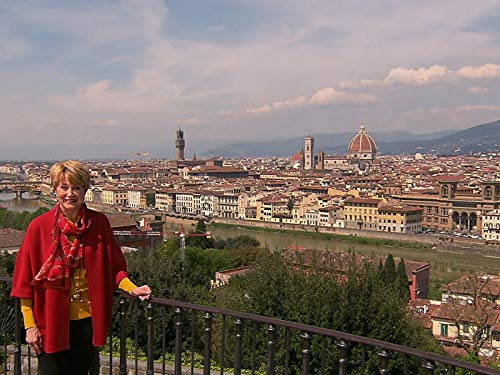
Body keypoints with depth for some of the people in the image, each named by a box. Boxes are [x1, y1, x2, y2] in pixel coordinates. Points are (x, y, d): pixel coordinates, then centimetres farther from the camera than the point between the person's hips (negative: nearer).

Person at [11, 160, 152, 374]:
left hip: (88, 321, 2)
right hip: (51, 323, -2)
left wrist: (131, 288, -12)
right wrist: (30, 325, -6)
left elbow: (114, 267, 6)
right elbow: (25, 281, -4)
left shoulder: (99, 223, -3)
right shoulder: (39, 227, -8)